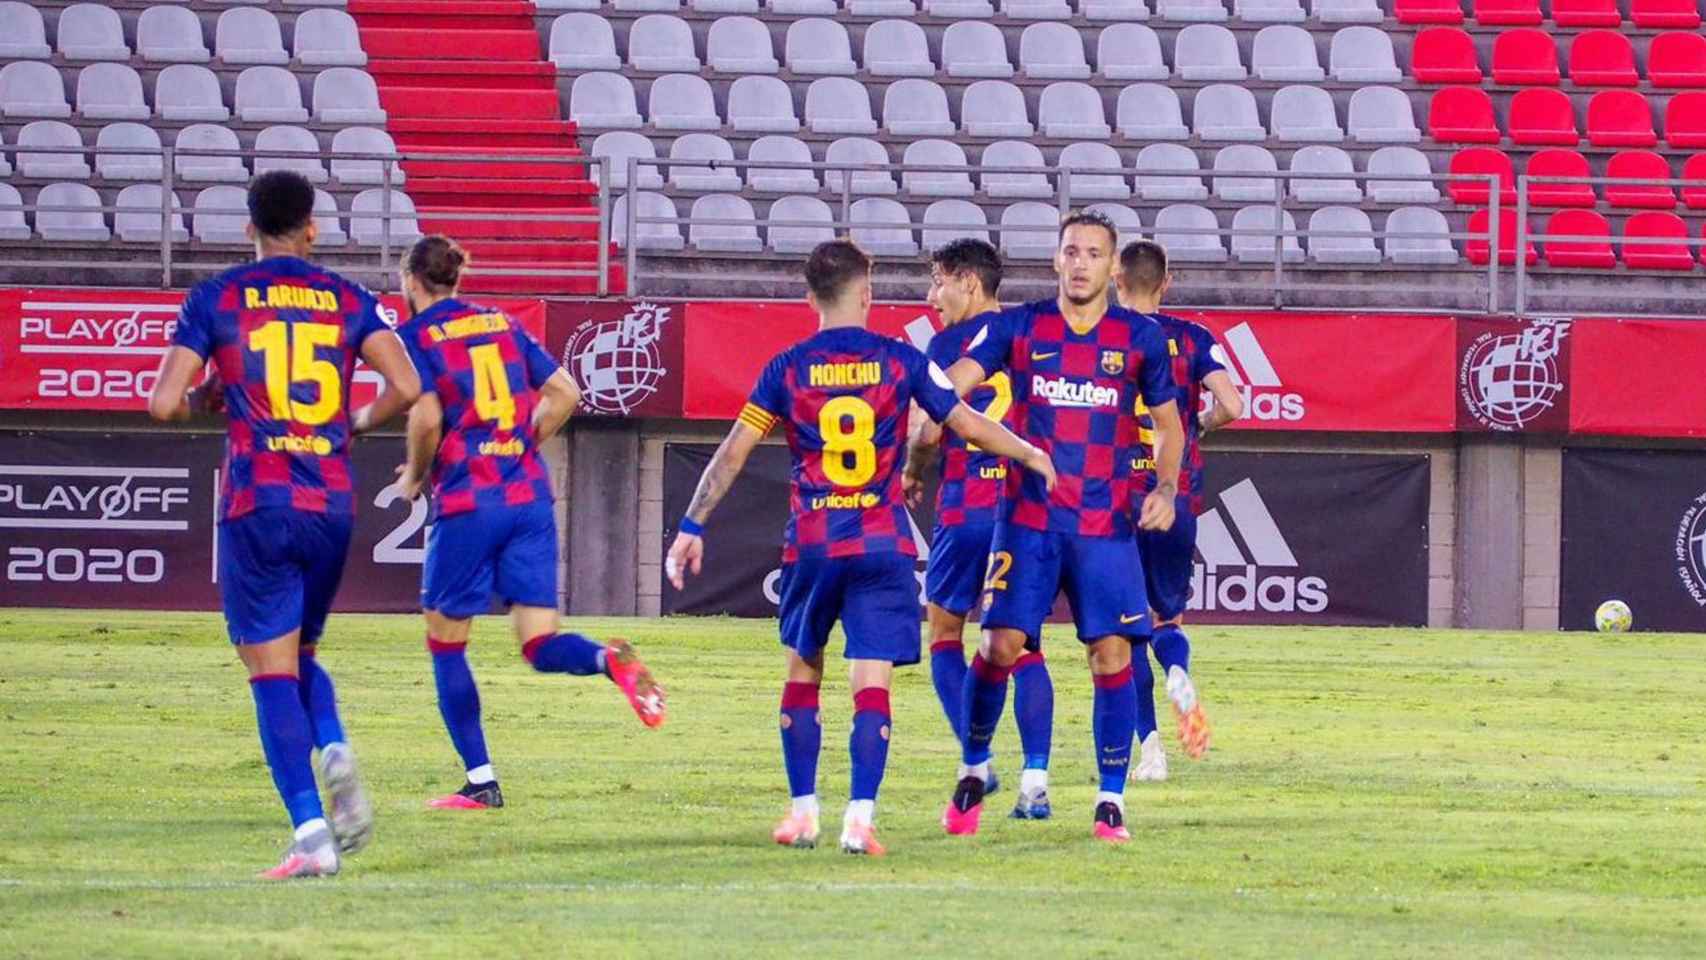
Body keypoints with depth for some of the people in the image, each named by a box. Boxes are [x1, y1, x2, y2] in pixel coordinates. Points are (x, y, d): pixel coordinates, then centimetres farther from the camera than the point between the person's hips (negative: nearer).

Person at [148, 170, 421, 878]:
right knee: (301, 653, 21)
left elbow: (163, 402, -4)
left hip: (256, 505, -3)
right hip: (332, 503, 3)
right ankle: (335, 751, -10)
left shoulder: (216, 299, 2)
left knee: (272, 669, -1)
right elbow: (404, 387, -4)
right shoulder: (349, 301, 7)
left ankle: (311, 832, -13)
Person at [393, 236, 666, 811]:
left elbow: (427, 418, -15)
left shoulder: (417, 335, -3)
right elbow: (564, 393, 12)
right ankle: (610, 659, -29)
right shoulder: (502, 325, 15)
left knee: (445, 641, 9)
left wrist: (414, 477, 3)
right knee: (540, 645, 3)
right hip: (530, 494, 5)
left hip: (466, 503, -5)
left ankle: (481, 781, 7)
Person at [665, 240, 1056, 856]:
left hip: (811, 545, 1)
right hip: (883, 546, -1)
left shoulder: (788, 368, 2)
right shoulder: (900, 361, 1)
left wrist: (692, 527, 7)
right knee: (872, 685, -3)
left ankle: (802, 811, 16)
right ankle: (860, 816, -15)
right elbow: (969, 425, 6)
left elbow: (733, 452, 2)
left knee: (802, 671, 18)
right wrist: (1031, 456, 22)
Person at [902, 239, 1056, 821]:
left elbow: (929, 430, -8)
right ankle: (1035, 779, -4)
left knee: (944, 633, 11)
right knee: (1023, 645, 7)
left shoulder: (950, 343, -5)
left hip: (967, 505, -4)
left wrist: (911, 476, 10)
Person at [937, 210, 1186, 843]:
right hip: (1028, 519, 0)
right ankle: (973, 772, 17)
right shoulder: (1018, 328, 2)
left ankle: (1112, 797, 4)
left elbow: (1168, 422, 15)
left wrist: (1166, 489, -2)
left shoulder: (1141, 338, 4)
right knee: (1001, 645, -5)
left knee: (1111, 652, -5)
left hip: (1107, 524, 0)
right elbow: (953, 382, -10)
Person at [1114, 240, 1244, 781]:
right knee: (1168, 616, 17)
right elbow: (1231, 406, -7)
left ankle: (1149, 744, -5)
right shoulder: (1191, 339, 3)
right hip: (1177, 498, 1)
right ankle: (1178, 673, -17)